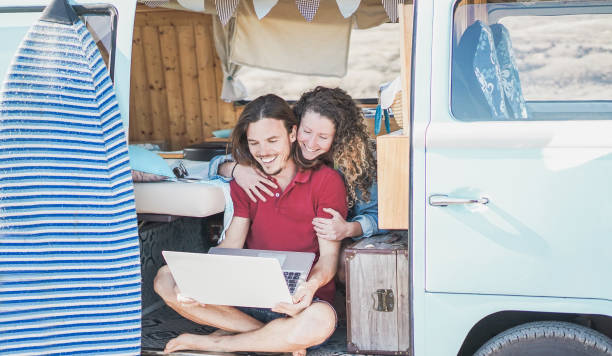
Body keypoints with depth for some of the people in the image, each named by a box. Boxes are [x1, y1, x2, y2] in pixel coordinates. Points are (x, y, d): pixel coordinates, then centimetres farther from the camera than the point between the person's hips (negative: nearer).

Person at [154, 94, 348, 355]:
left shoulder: (325, 180, -3)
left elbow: (329, 254, -6)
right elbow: (231, 244, 1)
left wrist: (311, 285, -30)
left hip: (299, 298, -4)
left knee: (320, 321, -40)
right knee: (166, 279, -15)